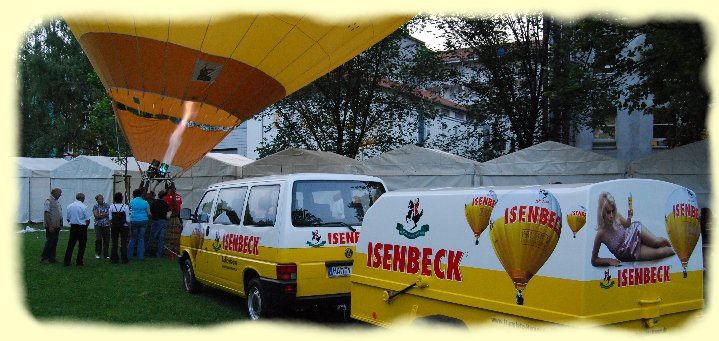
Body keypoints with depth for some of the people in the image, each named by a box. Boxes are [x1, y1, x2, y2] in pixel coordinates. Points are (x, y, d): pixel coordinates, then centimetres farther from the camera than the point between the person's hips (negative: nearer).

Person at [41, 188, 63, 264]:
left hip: (57, 226, 8)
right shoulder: (49, 201, -11)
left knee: (54, 243, 10)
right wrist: (50, 226, -21)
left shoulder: (56, 201, 15)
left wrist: (60, 226, 17)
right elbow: (47, 214, -17)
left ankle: (51, 257, 15)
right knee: (50, 242, -6)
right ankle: (44, 258, 1)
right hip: (51, 226, -8)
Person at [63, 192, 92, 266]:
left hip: (73, 227, 5)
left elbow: (68, 218, 9)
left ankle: (67, 262, 9)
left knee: (70, 244, 10)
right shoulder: (84, 206, -12)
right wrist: (86, 226, 7)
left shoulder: (69, 206, 4)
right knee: (82, 245, 5)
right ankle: (79, 262, 7)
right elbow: (88, 219, -11)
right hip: (82, 227, -5)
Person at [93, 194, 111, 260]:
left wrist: (100, 214, -7)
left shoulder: (107, 205, 10)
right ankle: (97, 253, 4)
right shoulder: (95, 206, 3)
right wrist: (105, 214, -7)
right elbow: (96, 215, -9)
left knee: (106, 240, 1)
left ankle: (106, 255, 10)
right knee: (98, 239, -12)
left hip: (106, 225, 2)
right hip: (98, 225, -2)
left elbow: (109, 213, 2)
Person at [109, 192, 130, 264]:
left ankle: (114, 259, 12)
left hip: (114, 226, 2)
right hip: (124, 226, -2)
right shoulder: (125, 207, -9)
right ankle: (124, 259, 4)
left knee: (114, 243, 9)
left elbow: (110, 218, -2)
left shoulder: (111, 206, -3)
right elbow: (128, 219, -8)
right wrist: (129, 228, -1)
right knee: (123, 243, 3)